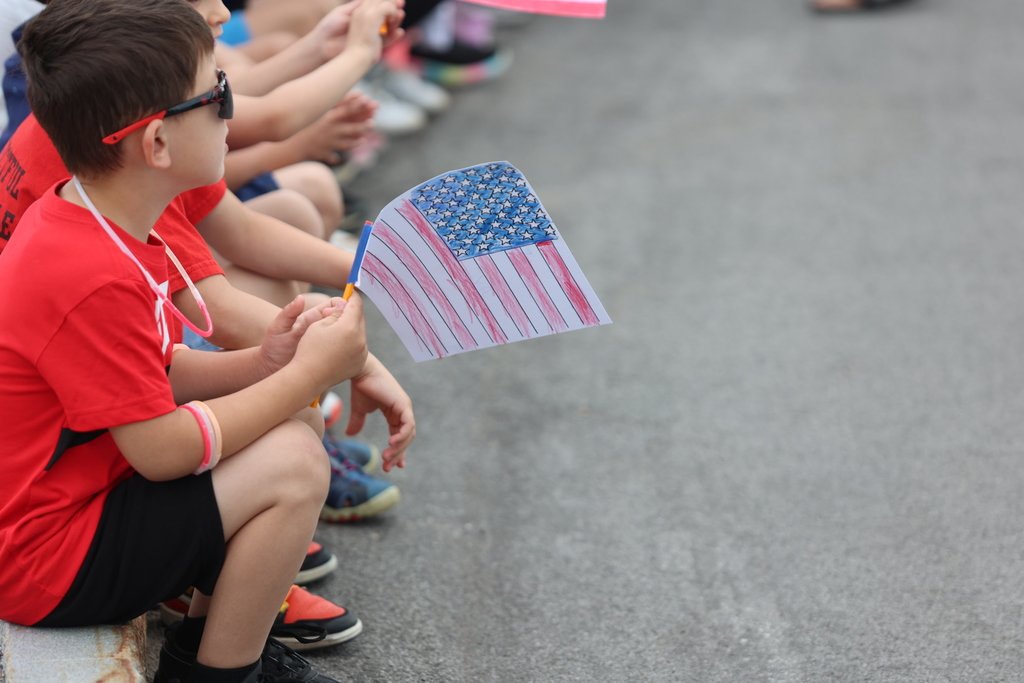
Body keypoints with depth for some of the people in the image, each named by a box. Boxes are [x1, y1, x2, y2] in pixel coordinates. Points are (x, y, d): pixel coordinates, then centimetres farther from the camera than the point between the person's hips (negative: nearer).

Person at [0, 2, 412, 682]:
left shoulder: (80, 221, 3)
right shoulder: (94, 280, -29)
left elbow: (160, 373, 9)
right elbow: (162, 450, -25)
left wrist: (263, 365, -8)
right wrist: (308, 374, -16)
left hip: (80, 490, 10)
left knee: (298, 423, 10)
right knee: (292, 465, -19)